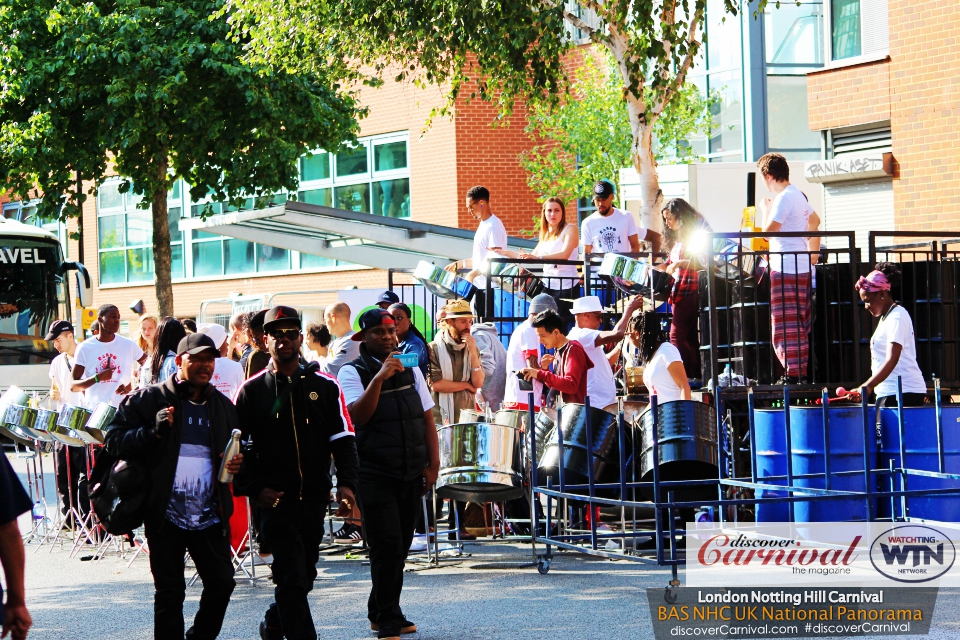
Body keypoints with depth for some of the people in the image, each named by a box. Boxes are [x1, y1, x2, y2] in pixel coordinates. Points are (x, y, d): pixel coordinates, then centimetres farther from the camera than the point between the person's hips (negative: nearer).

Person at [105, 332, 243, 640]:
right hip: (166, 515, -4)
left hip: (210, 516, 4)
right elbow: (114, 439, -5)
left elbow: (235, 450, 27)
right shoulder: (149, 399, -1)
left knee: (222, 583, 5)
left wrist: (237, 463, 4)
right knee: (170, 592, 1)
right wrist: (153, 431, -21)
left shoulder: (223, 406, 15)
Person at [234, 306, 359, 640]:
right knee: (294, 577, -11)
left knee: (303, 576, 15)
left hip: (315, 498, 4)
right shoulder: (251, 390, 1)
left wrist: (346, 483, -9)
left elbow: (343, 438, 4)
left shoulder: (324, 385, 6)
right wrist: (254, 489, -9)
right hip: (276, 499, -3)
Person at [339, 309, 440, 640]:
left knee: (400, 547, 11)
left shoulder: (410, 369, 11)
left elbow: (427, 418, 11)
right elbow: (358, 416, -19)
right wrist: (379, 377, -27)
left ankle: (381, 613, 23)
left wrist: (432, 464, 3)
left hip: (411, 474, 5)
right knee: (388, 546, -11)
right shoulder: (353, 372, -4)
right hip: (376, 475, -5)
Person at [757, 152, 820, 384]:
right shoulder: (798, 195, 15)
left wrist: (765, 209, -4)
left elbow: (768, 231, -19)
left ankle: (792, 373, -9)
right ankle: (801, 370, 16)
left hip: (787, 269, -10)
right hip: (802, 267, 10)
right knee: (799, 324, 12)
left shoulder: (784, 199, -16)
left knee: (786, 324, -8)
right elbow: (815, 220, 30)